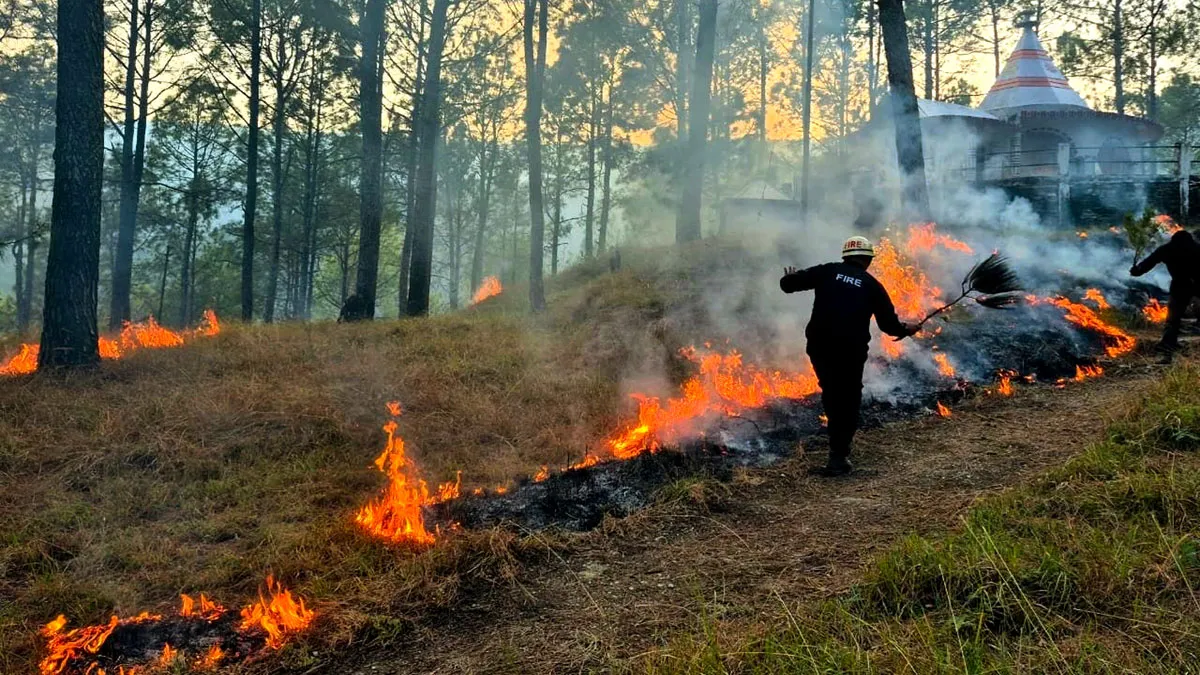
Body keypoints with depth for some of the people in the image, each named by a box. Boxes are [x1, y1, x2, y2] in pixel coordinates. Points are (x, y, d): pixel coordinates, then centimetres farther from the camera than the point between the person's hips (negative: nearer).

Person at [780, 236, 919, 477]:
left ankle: (839, 444, 32)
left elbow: (789, 284, 5)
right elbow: (888, 324, 8)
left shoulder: (827, 271, 7)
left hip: (819, 345, 2)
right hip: (851, 349, -2)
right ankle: (838, 457, 5)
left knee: (831, 395, 22)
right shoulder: (872, 285, 7)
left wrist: (789, 277, 29)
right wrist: (906, 329, 29)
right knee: (848, 401, 9)